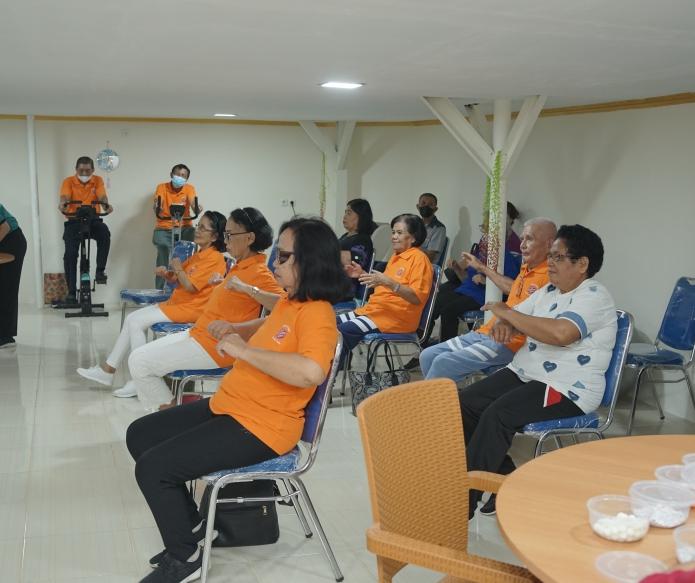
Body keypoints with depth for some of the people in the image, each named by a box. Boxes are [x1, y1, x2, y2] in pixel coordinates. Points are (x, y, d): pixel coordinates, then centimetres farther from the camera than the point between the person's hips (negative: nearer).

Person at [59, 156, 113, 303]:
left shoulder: (97, 180, 5)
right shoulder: (68, 181, 2)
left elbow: (102, 196, -11)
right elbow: (65, 197, -15)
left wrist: (106, 205, -35)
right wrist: (63, 204, -40)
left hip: (93, 220, 0)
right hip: (73, 221, 0)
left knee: (104, 233, -32)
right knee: (70, 254, -9)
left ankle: (100, 270, -20)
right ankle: (71, 292, -2)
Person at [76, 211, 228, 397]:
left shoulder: (215, 258, -14)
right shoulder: (198, 255, 16)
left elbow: (190, 286, -20)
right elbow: (177, 279, 16)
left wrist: (178, 269, -5)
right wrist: (166, 274, -4)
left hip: (188, 309, -10)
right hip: (175, 302, 10)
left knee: (135, 322, -14)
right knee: (132, 319, 3)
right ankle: (108, 369, 4)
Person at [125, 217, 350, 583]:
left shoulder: (317, 314, -21)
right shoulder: (290, 300, 8)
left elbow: (311, 372, -41)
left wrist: (243, 350, -31)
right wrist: (235, 331, 20)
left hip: (259, 428, -10)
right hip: (227, 406, 11)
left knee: (152, 468, -16)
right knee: (139, 435, 15)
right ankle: (191, 525, 24)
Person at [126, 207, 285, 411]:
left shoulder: (259, 272, -17)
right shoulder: (240, 266, 10)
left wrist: (248, 288, -36)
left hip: (214, 347, -10)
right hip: (198, 333, 10)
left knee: (139, 363, -8)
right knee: (138, 357, 14)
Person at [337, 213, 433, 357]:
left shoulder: (419, 258, -8)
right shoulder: (396, 256, 19)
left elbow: (417, 298, -18)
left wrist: (389, 282, -28)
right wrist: (363, 275, 15)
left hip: (397, 317, -9)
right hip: (373, 309, 9)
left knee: (343, 331, -25)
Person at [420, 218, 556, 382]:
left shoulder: (549, 276, -15)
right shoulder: (526, 269, 14)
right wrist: (482, 268, 43)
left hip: (509, 342, -9)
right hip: (486, 332, 10)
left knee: (443, 362, -21)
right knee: (427, 356, 2)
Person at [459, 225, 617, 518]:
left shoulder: (594, 296, -13)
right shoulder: (549, 291, 14)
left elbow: (560, 333, -31)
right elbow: (514, 315, 19)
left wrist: (507, 314, -21)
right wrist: (503, 325, -8)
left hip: (567, 390, -9)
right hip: (524, 373, 9)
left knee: (497, 414, -29)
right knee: (463, 403, -7)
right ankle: (503, 476, 3)